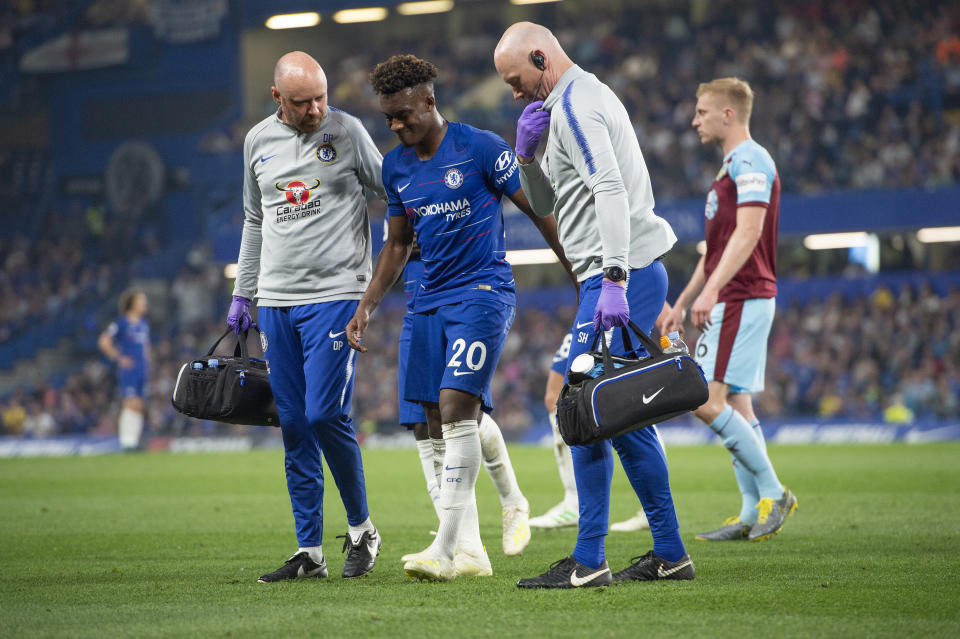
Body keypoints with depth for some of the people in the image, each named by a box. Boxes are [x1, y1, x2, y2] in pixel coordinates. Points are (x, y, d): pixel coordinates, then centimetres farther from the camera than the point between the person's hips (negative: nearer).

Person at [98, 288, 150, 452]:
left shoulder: (144, 323, 16)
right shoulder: (121, 323, -6)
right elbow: (103, 342, -6)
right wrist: (119, 358, -9)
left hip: (142, 371, 7)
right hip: (128, 370, -7)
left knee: (140, 407, 4)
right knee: (132, 404, -15)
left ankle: (134, 441, 7)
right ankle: (127, 442, -15)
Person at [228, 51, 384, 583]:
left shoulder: (346, 131, -3)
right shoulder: (259, 141, 9)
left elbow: (395, 195, 4)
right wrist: (243, 295, 20)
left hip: (336, 293, -4)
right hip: (276, 299, 4)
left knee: (325, 414, -14)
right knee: (294, 426, 4)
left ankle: (361, 528, 6)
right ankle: (309, 551, 8)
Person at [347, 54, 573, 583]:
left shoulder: (479, 148, -9)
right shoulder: (395, 168, 10)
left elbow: (538, 210, -3)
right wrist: (366, 306, 14)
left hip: (483, 292, -7)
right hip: (430, 301, 7)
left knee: (457, 407, -19)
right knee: (437, 422, 4)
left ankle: (444, 549, -22)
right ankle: (470, 545, 13)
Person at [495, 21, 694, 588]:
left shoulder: (575, 103, -10)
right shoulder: (587, 97, 23)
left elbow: (610, 191, -23)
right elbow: (545, 204, 27)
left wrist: (614, 281, -29)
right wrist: (527, 154, 9)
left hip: (625, 273, -10)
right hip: (634, 273, 10)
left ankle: (588, 561, -10)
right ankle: (670, 554, 16)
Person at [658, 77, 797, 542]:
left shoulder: (750, 160, -10)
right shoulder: (733, 165, 22)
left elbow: (748, 232, -22)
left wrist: (711, 290, -28)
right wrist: (682, 303, 26)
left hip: (742, 299, -10)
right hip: (734, 301, 10)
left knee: (707, 400, -15)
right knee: (735, 405, 7)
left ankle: (773, 492, -9)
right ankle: (753, 515, 7)